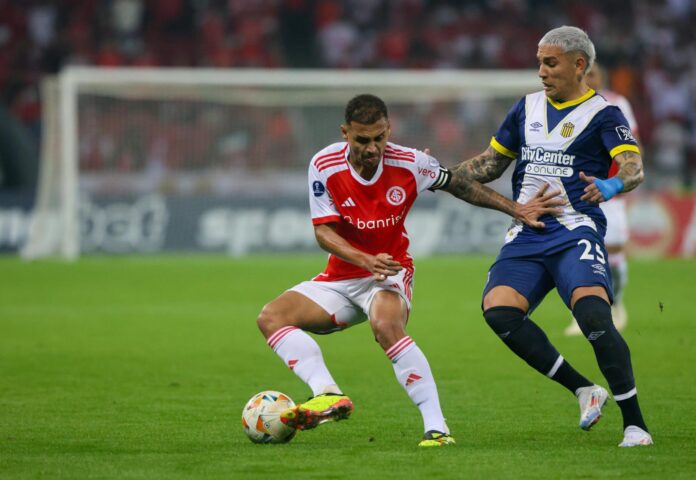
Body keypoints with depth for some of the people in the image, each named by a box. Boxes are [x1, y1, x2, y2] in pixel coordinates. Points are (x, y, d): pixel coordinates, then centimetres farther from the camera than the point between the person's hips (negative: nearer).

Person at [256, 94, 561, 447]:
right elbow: (323, 233, -12)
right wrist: (366, 261, -29)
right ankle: (328, 395, -34)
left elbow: (459, 185, 2)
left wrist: (517, 209, 1)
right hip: (342, 274, 4)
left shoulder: (409, 163, -14)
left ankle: (436, 427, -36)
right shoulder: (324, 166, -13)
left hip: (391, 272, -4)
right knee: (271, 317, -17)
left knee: (386, 325, -37)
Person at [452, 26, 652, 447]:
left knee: (593, 314, -28)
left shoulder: (602, 113, 0)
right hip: (526, 235, 5)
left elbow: (634, 166, -15)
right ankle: (584, 391, -6)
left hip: (577, 231, -5)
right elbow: (492, 163, 26)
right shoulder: (527, 108, 17)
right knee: (499, 310, -20)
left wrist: (612, 185, -38)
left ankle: (634, 424, -17)